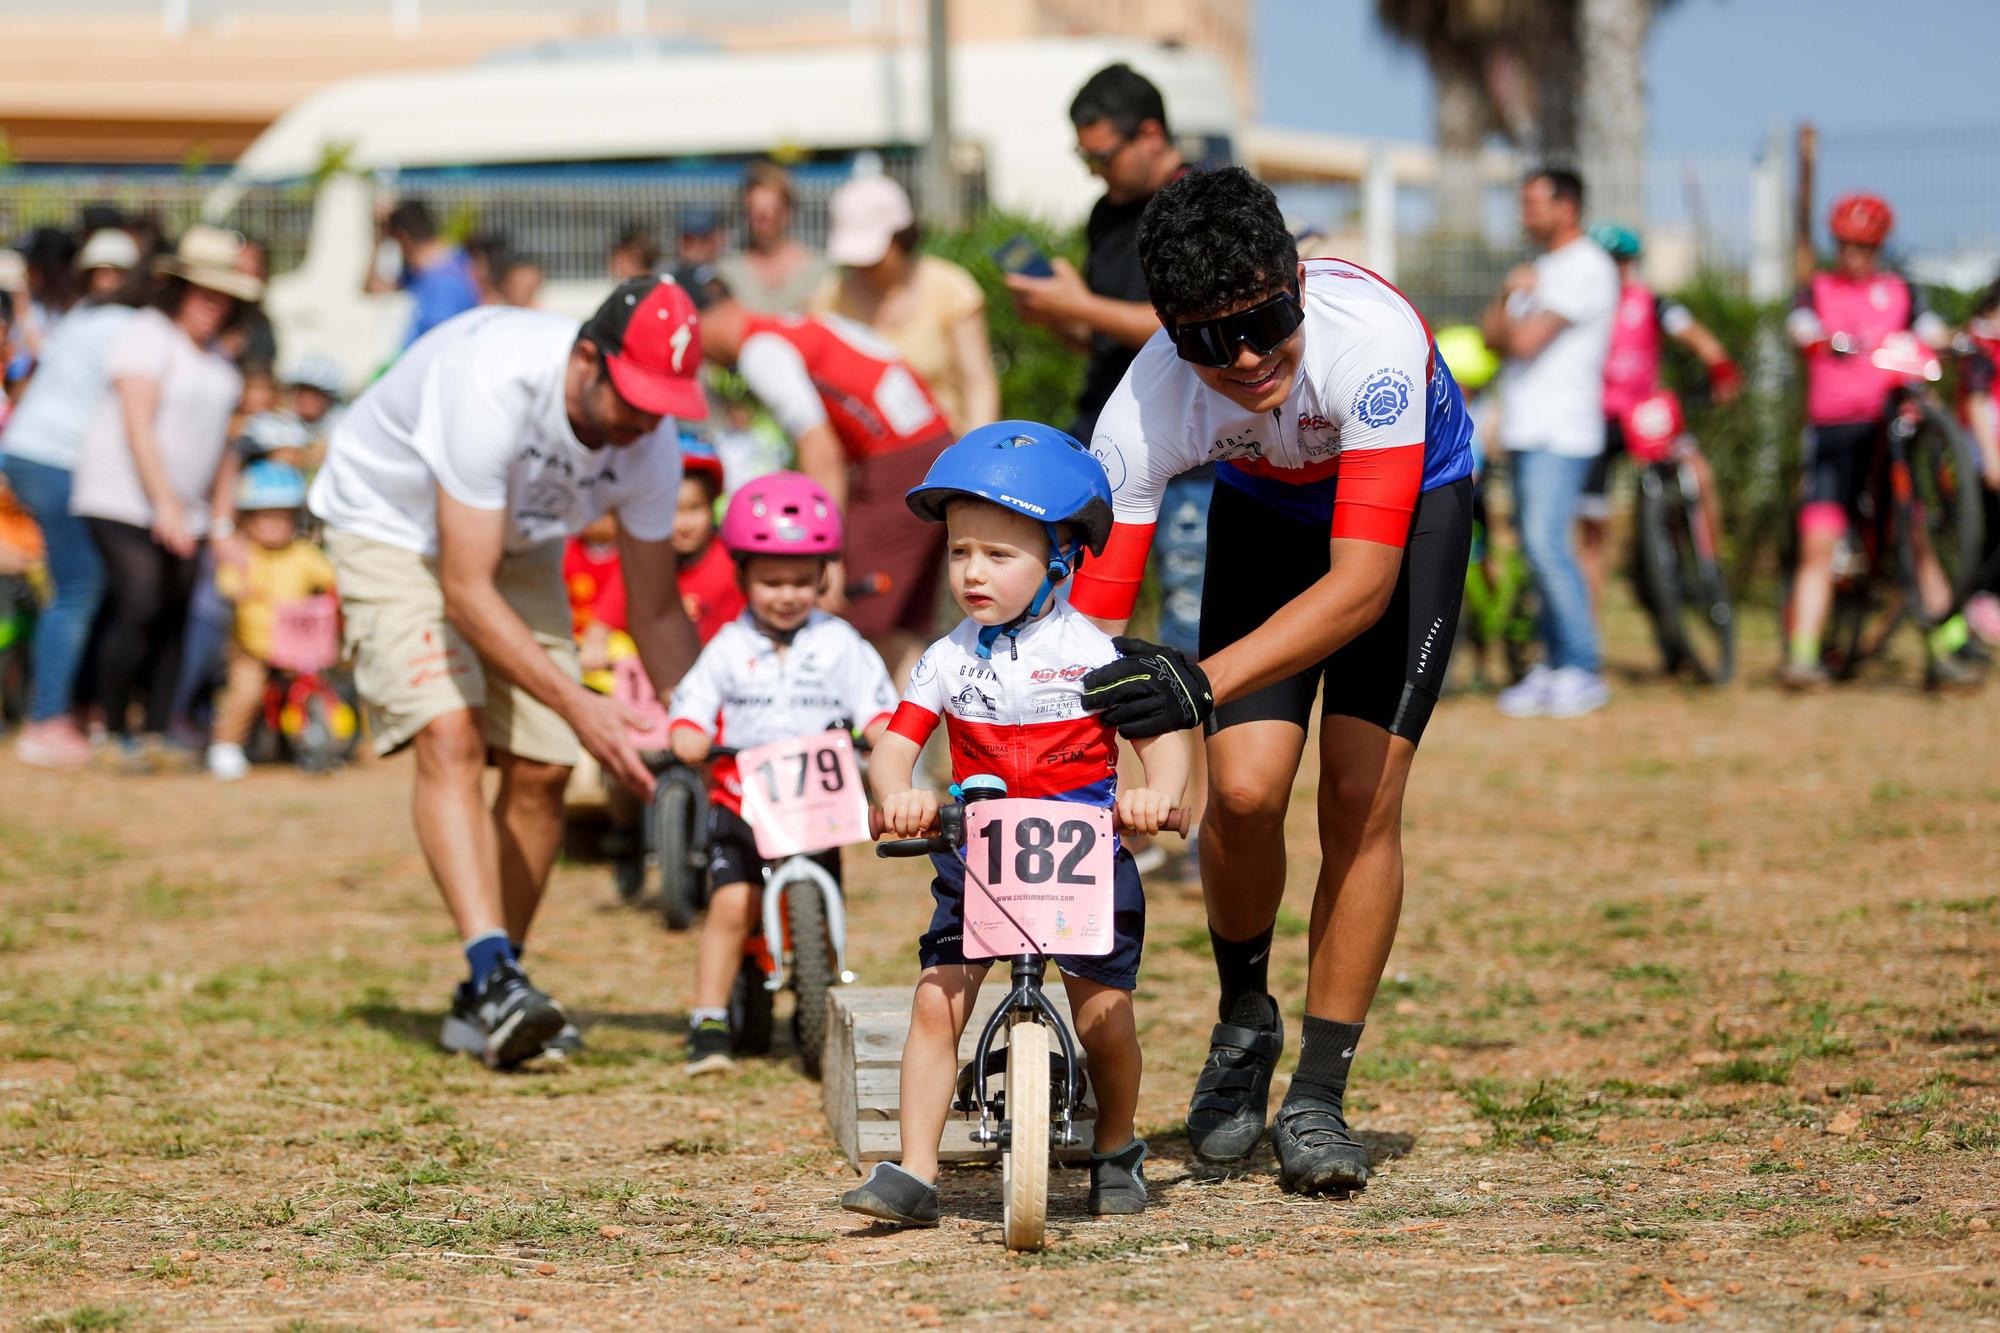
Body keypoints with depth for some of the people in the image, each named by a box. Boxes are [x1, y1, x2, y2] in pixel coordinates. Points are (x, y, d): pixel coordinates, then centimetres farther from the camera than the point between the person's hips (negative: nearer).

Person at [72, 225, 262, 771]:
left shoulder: (214, 354, 16)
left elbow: (220, 442, 20)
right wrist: (165, 506, -22)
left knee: (174, 620, 1)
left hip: (185, 510, 8)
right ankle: (112, 728, -7)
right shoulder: (147, 336, -9)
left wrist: (222, 523, 15)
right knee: (139, 608, -17)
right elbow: (137, 426, -16)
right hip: (125, 502, -8)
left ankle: (158, 732, 5)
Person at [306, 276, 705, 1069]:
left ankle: (484, 1005, 8)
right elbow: (466, 591, -37)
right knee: (449, 734, -25)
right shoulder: (492, 384, -39)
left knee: (541, 766, -4)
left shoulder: (650, 440, -20)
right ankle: (494, 972, -36)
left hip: (516, 542, 6)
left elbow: (656, 612, -6)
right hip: (391, 523, -6)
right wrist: (576, 702, -42)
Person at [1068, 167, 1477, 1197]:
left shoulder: (1369, 334, -42)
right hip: (1267, 506, 2)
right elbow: (1088, 624, -32)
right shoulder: (1145, 410, -34)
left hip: (1412, 501, -2)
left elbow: (1363, 577, -45)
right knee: (1243, 790, -13)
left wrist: (1204, 682, -56)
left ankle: (1319, 1097, 1)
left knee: (1361, 800, -12)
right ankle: (1243, 1022, 16)